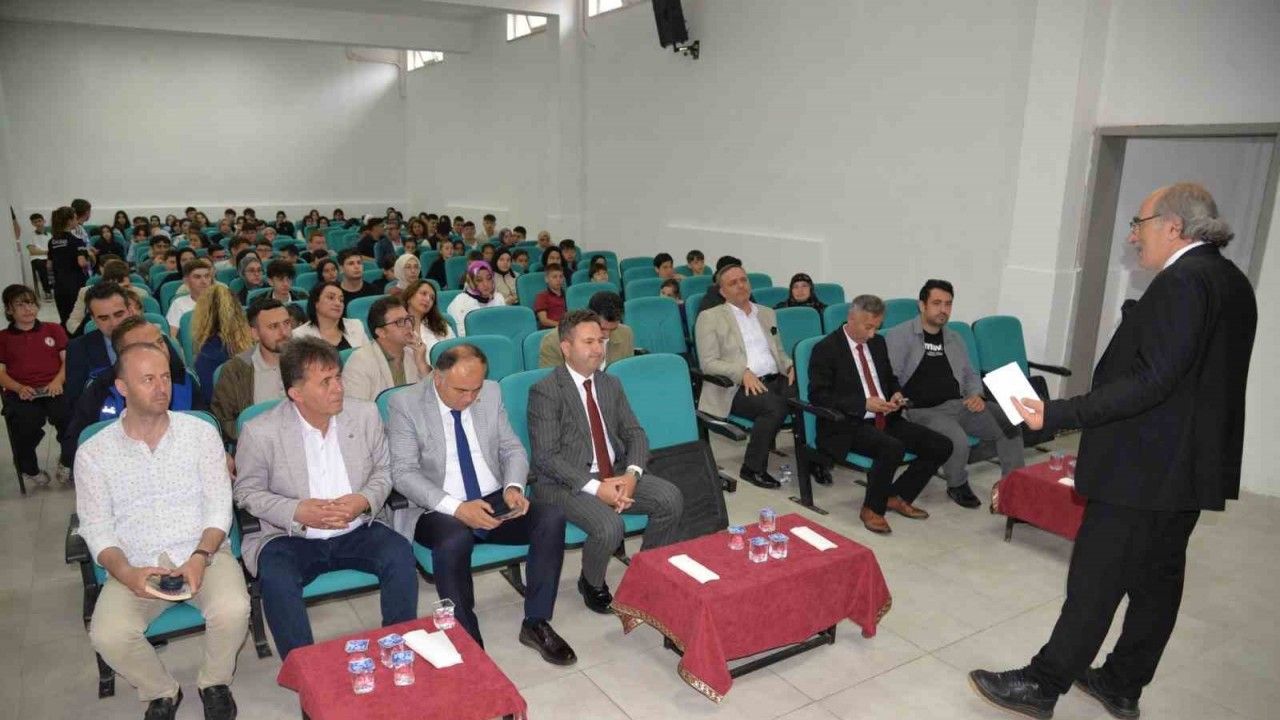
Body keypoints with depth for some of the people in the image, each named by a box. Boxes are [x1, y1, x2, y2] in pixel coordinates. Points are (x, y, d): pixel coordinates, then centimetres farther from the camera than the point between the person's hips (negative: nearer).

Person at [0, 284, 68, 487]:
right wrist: (19, 388, -12)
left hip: (54, 389, 0)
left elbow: (67, 359, 11)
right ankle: (29, 469, 1)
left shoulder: (54, 329, 21)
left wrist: (58, 380, -10)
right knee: (26, 423, -31)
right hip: (22, 394, 0)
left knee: (68, 416, -33)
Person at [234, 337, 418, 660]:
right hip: (291, 537, -1)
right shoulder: (260, 433, -10)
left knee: (400, 555, -25)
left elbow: (383, 471, 9)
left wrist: (365, 500, -13)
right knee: (276, 578, -32)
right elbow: (247, 492, 0)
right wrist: (296, 512, -17)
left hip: (357, 530, 2)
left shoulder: (365, 414, -2)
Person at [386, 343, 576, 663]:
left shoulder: (492, 393, 4)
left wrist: (514, 486, -12)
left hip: (494, 502, 4)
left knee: (551, 518, -21)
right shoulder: (405, 404, -8)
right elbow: (403, 472, -12)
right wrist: (456, 507, -26)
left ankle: (536, 623, -7)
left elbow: (513, 450, 11)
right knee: (454, 541, -37)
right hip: (439, 511, -4)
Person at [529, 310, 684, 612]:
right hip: (566, 483, -6)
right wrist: (595, 487, -23)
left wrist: (632, 474, -11)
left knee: (671, 498, -16)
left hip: (616, 475, 6)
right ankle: (592, 584, 4)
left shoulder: (611, 384, 12)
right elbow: (546, 457, -15)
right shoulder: (544, 391, -9)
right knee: (610, 528, -31)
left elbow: (635, 434, 10)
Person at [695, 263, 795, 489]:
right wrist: (743, 372, -19)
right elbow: (708, 363, -5)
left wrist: (790, 365, 2)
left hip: (774, 380, 5)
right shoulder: (710, 317, 4)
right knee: (775, 405, -33)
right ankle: (752, 468, -17)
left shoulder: (767, 314, 22)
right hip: (735, 388, -5)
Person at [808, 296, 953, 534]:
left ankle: (897, 496, 10)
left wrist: (896, 394, 3)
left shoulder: (878, 342, 14)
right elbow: (818, 396, -14)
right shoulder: (826, 349, -8)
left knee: (941, 445, -7)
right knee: (893, 448, -34)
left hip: (886, 420, 8)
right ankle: (871, 509, -11)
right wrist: (864, 404, -20)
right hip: (847, 426, -8)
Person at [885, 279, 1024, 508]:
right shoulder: (900, 336, -1)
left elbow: (970, 374, 26)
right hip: (923, 411, -6)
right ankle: (957, 487, -1)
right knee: (957, 440, -32)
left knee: (1009, 426, -13)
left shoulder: (954, 338, 18)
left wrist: (976, 394, 5)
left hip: (958, 405, 6)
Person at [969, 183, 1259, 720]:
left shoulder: (1182, 282, -19)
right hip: (1192, 468, 10)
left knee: (1095, 580, -1)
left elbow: (1151, 381, -26)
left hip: (1144, 469, -10)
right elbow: (1202, 378, 15)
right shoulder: (1232, 282, 11)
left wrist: (1059, 415, -27)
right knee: (1158, 577, 16)